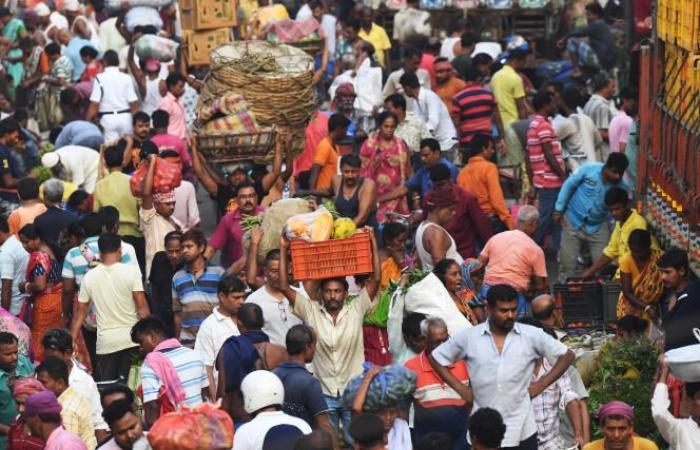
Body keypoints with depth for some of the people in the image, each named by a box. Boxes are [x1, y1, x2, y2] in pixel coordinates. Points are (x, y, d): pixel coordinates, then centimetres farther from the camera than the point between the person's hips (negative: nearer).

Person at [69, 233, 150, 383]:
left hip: (106, 342, 1)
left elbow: (80, 312, 6)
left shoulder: (89, 277, 2)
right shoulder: (131, 271, -5)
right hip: (131, 339, -1)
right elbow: (142, 307, -7)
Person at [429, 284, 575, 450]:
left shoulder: (532, 335, -1)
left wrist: (542, 384, -1)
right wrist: (460, 388, 2)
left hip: (521, 431, 0)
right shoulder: (468, 337, 0)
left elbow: (566, 355, 7)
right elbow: (435, 358, 10)